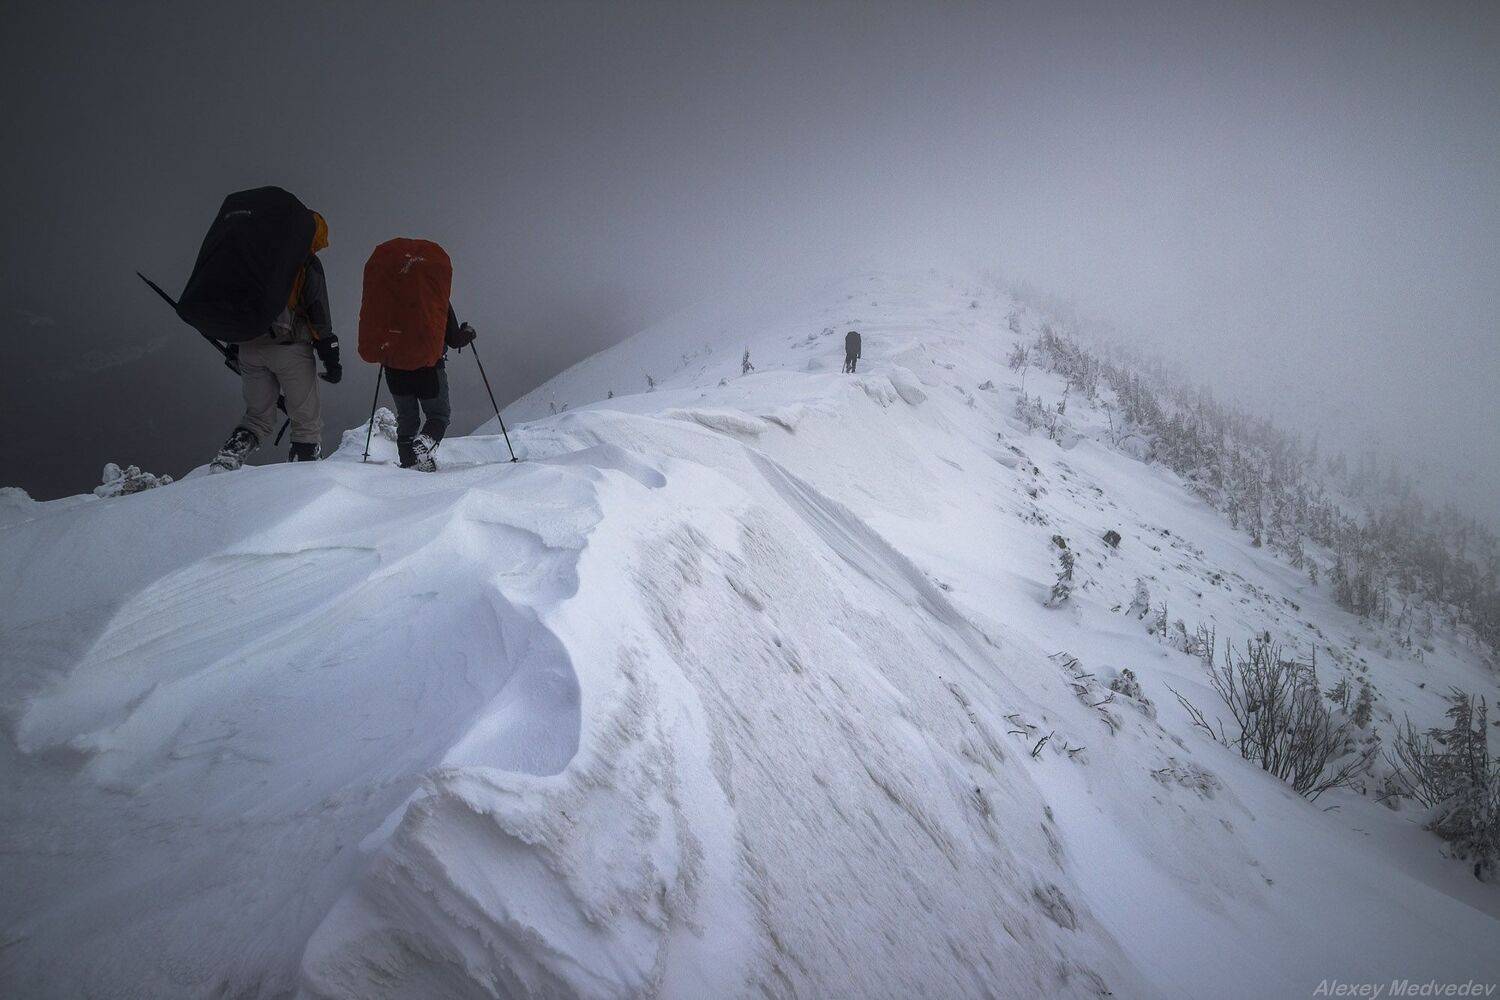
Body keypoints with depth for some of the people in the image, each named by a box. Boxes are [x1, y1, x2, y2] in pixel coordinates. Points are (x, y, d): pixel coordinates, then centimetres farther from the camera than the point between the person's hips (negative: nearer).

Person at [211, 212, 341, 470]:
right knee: (307, 421, 4)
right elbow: (319, 315, -8)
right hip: (289, 348, -5)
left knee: (259, 416, 17)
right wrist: (331, 357, -8)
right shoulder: (307, 264, -1)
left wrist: (233, 343, 27)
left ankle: (226, 459, -4)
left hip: (249, 348, 6)